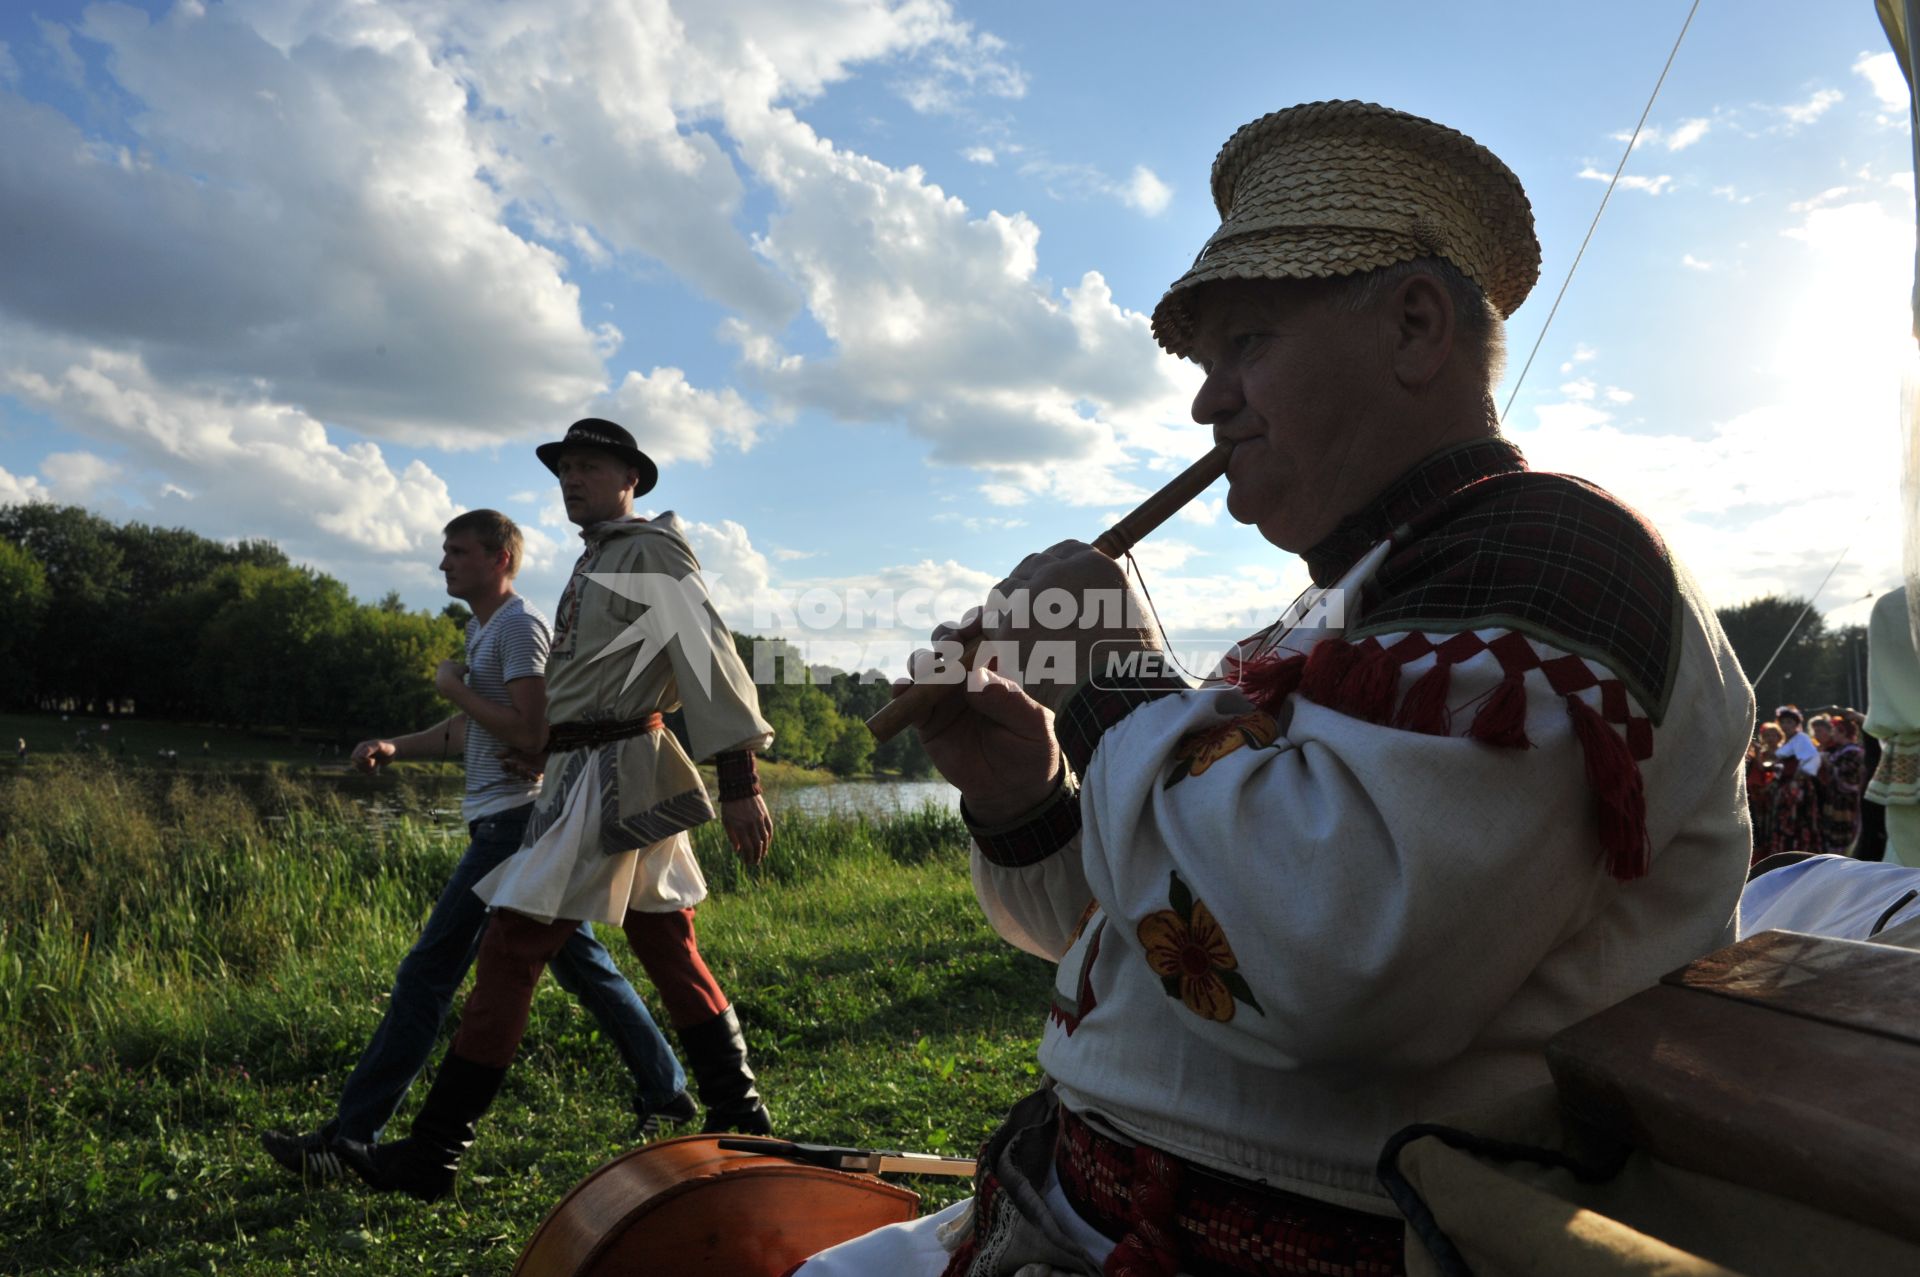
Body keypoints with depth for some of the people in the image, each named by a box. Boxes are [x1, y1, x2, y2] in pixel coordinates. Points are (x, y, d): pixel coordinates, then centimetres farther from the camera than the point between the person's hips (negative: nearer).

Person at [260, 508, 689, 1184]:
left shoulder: (521, 624, -12)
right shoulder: (483, 629, 19)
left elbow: (527, 734, -21)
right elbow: (469, 733, 23)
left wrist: (455, 688, -11)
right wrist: (395, 748, 10)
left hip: (514, 824, -10)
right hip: (508, 827, 10)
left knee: (427, 974, -6)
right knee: (580, 964, 13)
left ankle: (351, 1135, 2)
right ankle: (667, 1091, 21)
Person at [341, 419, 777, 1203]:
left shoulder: (650, 553, -9)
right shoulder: (597, 561, 20)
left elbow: (708, 658, -16)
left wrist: (740, 782, -22)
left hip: (611, 776, -10)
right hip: (587, 769, 10)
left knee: (511, 948, -7)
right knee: (669, 952, 11)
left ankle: (431, 1155, 2)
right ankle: (741, 1121, 18)